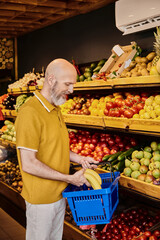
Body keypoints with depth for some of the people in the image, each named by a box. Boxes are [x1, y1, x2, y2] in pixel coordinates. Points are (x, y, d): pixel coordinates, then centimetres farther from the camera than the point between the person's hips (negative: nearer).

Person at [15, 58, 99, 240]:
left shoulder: (55, 110, 6)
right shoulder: (30, 112, -24)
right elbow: (28, 164, -26)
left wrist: (80, 159, 3)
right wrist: (70, 178, -21)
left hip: (59, 193, 8)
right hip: (41, 198, -8)